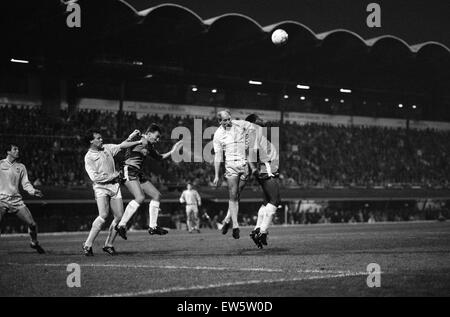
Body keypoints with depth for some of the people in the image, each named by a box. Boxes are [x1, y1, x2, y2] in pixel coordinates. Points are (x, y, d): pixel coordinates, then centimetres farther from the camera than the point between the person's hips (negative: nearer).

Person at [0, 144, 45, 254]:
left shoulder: (21, 167, 12)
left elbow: (25, 183, 9)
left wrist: (33, 191, -8)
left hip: (16, 200, 3)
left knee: (32, 224, -3)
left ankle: (34, 243, 23)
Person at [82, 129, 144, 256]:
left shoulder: (107, 148, 12)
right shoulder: (89, 157, -6)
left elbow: (121, 146, 16)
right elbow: (95, 177, -12)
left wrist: (139, 142, 6)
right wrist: (113, 175, -8)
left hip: (114, 186, 6)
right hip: (101, 187, -6)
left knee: (119, 216, -1)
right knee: (103, 215, -22)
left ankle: (109, 245, 11)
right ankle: (87, 245, -15)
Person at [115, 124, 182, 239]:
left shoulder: (150, 146, 17)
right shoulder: (138, 139, -8)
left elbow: (159, 157, 31)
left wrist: (172, 151, 24)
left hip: (139, 173, 10)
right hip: (129, 172, -10)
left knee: (156, 195, 7)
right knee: (140, 197, -26)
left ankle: (153, 227, 12)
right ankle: (121, 225, -22)